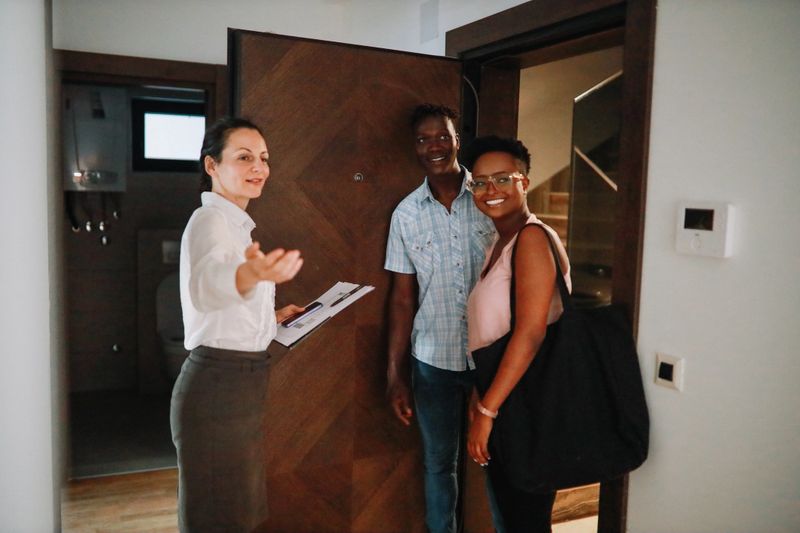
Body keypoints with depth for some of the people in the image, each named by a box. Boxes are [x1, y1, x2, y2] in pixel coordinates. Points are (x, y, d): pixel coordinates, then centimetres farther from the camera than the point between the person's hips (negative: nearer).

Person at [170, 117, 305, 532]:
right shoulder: (209, 219, -15)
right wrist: (251, 273, -58)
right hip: (217, 386, -10)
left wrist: (272, 317, 18)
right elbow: (204, 287, -39)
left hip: (239, 386, 10)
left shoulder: (233, 223, 14)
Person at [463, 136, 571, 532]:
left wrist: (486, 410, -22)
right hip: (502, 402, 9)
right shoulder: (500, 242, 13)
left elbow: (530, 333, -24)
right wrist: (481, 399, 13)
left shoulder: (532, 237, -16)